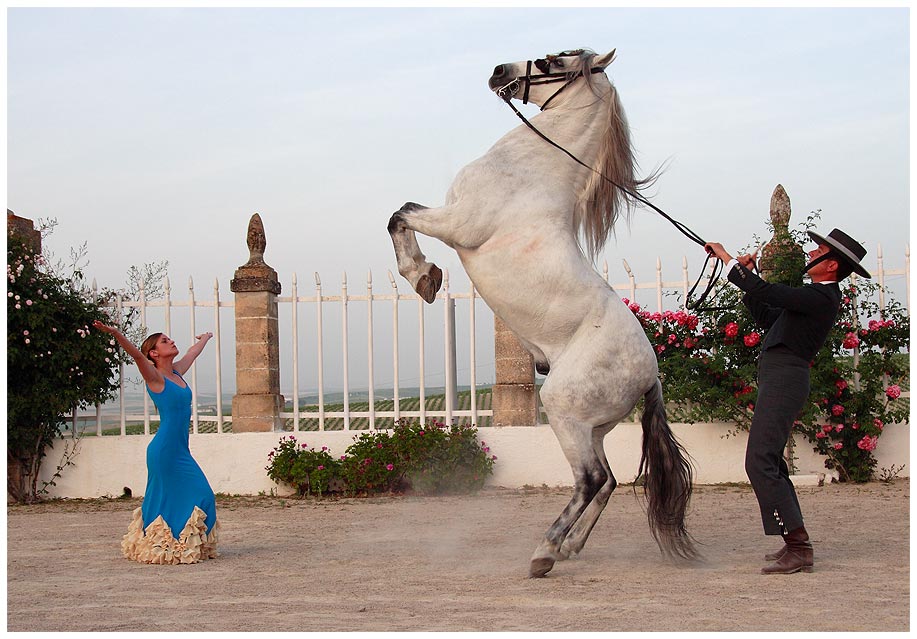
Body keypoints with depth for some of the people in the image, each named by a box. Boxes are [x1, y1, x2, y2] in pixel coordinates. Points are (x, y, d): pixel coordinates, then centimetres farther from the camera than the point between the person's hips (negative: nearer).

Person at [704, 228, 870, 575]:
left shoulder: (821, 297, -14)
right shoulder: (818, 296, 19)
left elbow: (766, 292, -21)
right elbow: (769, 318, 25)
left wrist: (728, 260, -9)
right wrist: (748, 273, 18)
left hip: (783, 379, -11)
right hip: (777, 379, 11)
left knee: (759, 462, -17)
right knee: (769, 462, 18)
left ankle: (798, 549, -19)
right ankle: (795, 545, 22)